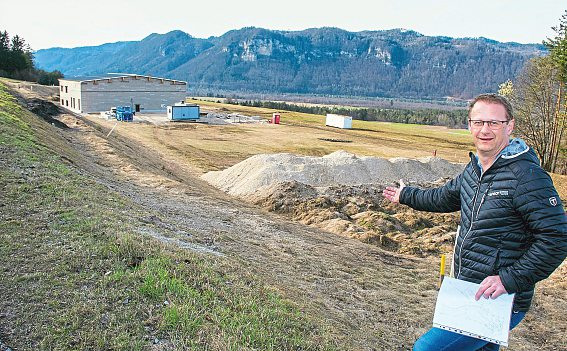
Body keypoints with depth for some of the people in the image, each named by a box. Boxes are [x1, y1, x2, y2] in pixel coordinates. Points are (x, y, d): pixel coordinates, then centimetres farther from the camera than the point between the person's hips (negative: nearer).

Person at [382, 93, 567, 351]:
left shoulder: (527, 177, -20)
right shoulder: (474, 168, 7)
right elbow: (446, 198, 25)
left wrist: (509, 280, -24)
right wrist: (406, 196, 38)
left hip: (498, 302, -8)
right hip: (466, 293, 8)